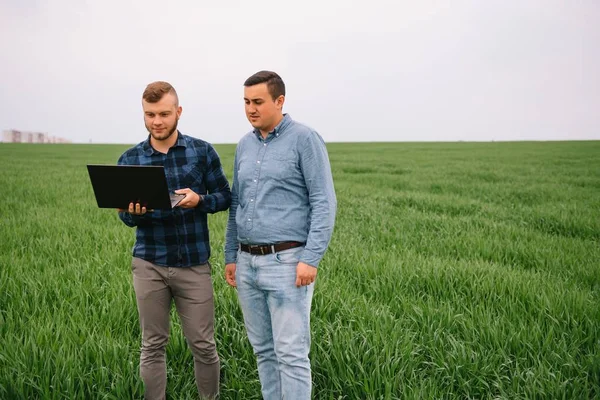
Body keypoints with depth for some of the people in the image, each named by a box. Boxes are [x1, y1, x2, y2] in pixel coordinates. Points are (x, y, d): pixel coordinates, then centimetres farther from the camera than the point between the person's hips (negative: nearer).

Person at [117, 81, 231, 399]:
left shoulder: (202, 151, -1)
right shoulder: (130, 159, 2)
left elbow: (224, 197, 3)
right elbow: (127, 217, 3)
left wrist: (199, 199, -18)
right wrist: (134, 211, -20)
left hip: (194, 264, -1)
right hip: (149, 264, 1)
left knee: (203, 345, 5)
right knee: (152, 346, 8)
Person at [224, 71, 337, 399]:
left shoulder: (305, 139, -7)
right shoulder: (245, 145, 13)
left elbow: (324, 203, -12)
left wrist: (311, 259, -19)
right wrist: (231, 257, 14)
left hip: (287, 262, -6)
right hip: (248, 263, 7)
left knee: (291, 353, -4)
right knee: (263, 350, 13)